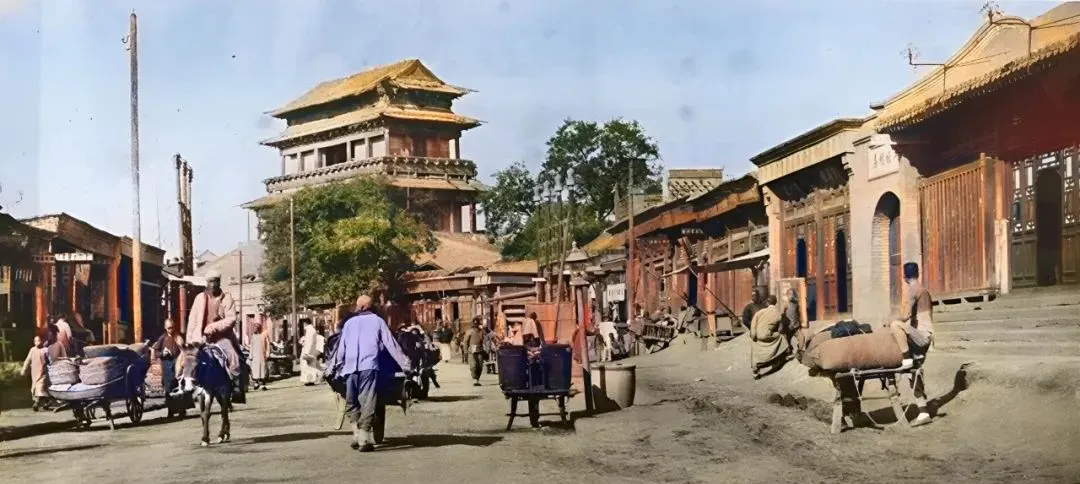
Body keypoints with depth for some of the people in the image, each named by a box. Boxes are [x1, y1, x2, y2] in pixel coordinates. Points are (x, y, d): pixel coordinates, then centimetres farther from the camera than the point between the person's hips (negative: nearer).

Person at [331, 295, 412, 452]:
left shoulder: (349, 322, 20)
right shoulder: (377, 321, 13)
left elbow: (341, 347, 16)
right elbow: (391, 345, 8)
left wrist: (337, 367, 21)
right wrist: (406, 365, 9)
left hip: (350, 367, 3)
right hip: (369, 366, -3)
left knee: (352, 404, 15)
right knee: (367, 404, -5)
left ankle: (357, 435, 6)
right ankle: (364, 439, -13)